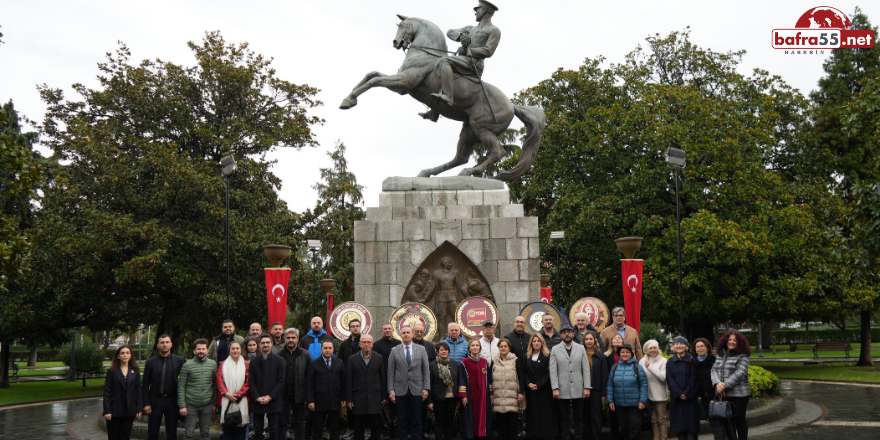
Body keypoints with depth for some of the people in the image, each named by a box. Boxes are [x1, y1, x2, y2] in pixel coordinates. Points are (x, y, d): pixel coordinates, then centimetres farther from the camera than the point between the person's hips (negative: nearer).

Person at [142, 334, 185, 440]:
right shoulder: (150, 362, 2)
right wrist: (146, 404, -4)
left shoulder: (179, 361, 3)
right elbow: (145, 385, 2)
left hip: (172, 401, 0)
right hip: (156, 401, 0)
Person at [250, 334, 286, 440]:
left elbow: (281, 381, -1)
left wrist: (270, 396, -11)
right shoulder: (254, 362, 10)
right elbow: (251, 382, 4)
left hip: (273, 401, -1)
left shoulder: (279, 360, 5)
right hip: (257, 402, 1)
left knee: (273, 431, 0)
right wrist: (257, 397, -10)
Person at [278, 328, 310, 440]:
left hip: (298, 394, 0)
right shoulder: (279, 355, 2)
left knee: (299, 422, 10)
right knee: (281, 422, 6)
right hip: (283, 394, 0)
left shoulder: (305, 355, 1)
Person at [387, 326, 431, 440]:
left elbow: (426, 370, 6)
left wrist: (426, 388, -3)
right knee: (402, 421, 3)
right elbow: (390, 372, 4)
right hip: (400, 391, 0)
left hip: (416, 390, 0)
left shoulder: (421, 349, 7)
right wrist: (391, 390, -3)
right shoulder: (394, 351, 6)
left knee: (416, 421, 2)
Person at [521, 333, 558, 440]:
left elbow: (549, 373, -6)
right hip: (531, 391, 3)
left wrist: (538, 385, -12)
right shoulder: (527, 356, 12)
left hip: (544, 390, -3)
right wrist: (528, 384, -9)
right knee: (533, 414, 3)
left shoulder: (547, 356, 1)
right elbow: (524, 373, 8)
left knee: (546, 414, -3)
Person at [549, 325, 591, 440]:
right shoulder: (555, 350, 4)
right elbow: (553, 371, -1)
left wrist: (587, 387, -3)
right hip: (562, 391, -1)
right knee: (564, 418, 6)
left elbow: (586, 369, 4)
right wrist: (555, 388, -10)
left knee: (579, 418, 6)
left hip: (578, 391, 1)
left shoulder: (581, 348, 8)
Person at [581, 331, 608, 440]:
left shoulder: (600, 356, 4)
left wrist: (603, 394, -3)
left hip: (596, 391, -1)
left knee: (596, 418, 2)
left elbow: (604, 375, 2)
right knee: (585, 418, 6)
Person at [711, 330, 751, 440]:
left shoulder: (742, 357, -5)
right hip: (723, 394, 5)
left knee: (739, 420, 3)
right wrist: (717, 383, -15)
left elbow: (739, 374, -15)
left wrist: (725, 385, -21)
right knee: (727, 421, 9)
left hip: (739, 395, -5)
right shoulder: (720, 355, 13)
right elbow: (714, 370, 4)